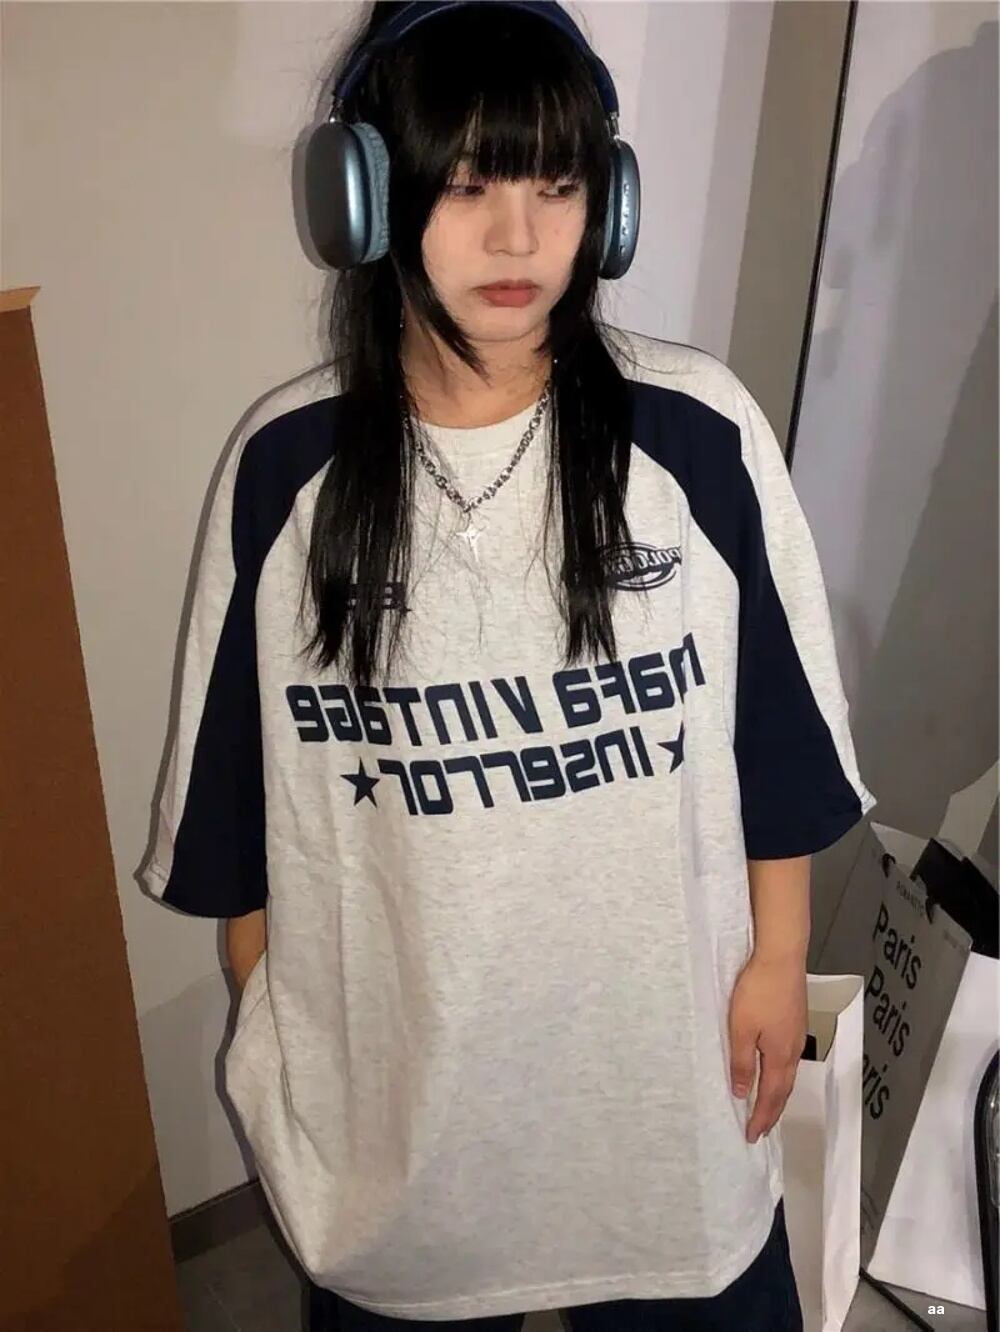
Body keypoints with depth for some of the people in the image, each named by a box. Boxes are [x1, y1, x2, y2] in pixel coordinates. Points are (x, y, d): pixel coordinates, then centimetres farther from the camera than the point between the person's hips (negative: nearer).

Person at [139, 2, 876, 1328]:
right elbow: (239, 763, -3)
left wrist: (778, 954, 2)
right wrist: (261, 1002, 4)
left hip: (657, 1010, 0)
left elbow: (778, 723, -4)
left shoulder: (698, 431, -13)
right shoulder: (287, 461, -12)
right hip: (391, 1024, 1)